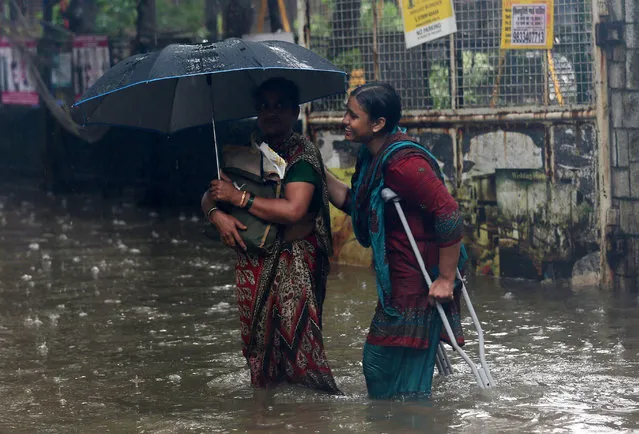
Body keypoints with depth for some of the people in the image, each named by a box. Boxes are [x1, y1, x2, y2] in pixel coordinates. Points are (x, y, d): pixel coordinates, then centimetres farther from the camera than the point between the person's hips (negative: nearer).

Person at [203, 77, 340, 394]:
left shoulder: (302, 154, -7)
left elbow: (293, 210, -21)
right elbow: (209, 197, 15)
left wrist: (239, 197, -14)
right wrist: (217, 214, -9)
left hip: (294, 263, -6)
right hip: (252, 261, 6)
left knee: (296, 342, -13)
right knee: (257, 343, 7)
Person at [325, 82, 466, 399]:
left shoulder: (403, 163, -23)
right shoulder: (372, 158, 9)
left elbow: (449, 215, -27)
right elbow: (352, 203, 23)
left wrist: (445, 280, -23)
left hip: (420, 286, -11)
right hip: (397, 283, 11)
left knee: (404, 382, -4)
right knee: (376, 365, 18)